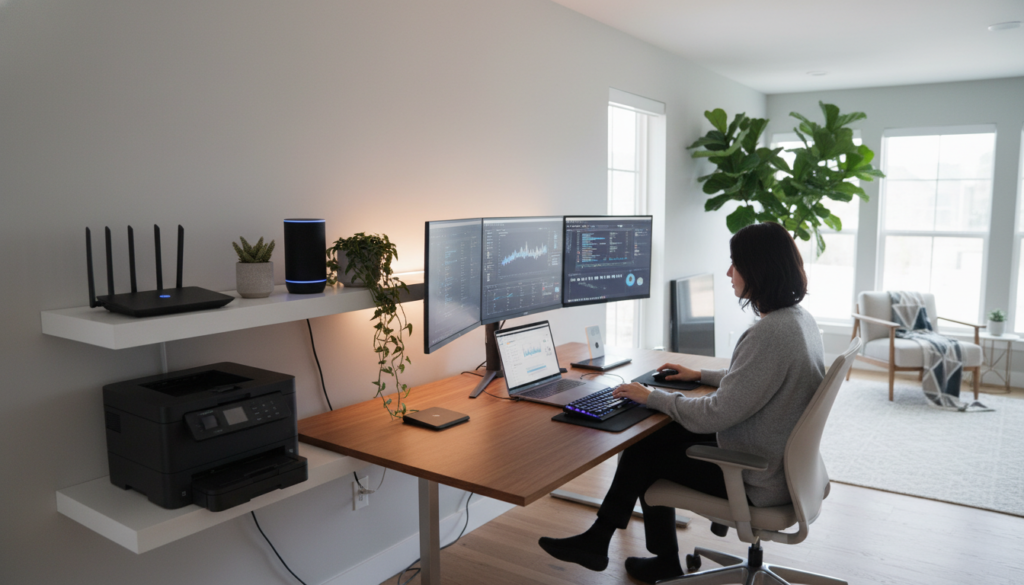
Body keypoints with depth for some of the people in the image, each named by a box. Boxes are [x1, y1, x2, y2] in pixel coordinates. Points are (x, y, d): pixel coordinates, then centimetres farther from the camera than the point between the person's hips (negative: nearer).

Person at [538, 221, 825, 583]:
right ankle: (597, 541, 22)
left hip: (758, 480, -9)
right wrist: (701, 375, 20)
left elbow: (713, 416, -26)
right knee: (655, 439, 12)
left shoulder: (770, 334, -29)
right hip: (782, 460, 9)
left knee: (644, 453, 6)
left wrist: (652, 397, -13)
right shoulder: (799, 318, 2)